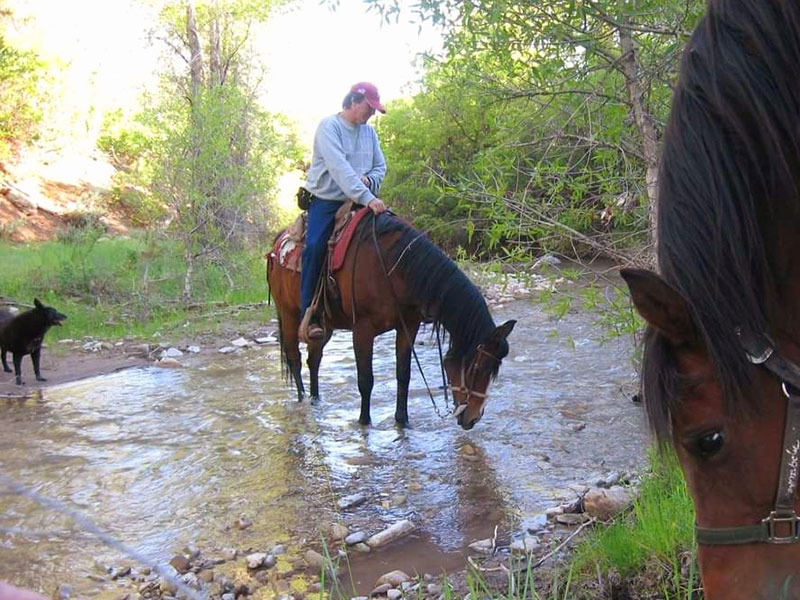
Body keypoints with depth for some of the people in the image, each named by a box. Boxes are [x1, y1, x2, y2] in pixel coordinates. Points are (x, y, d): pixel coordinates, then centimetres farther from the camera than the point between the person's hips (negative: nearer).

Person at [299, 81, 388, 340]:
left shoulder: (369, 131, 10)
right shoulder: (329, 126, -11)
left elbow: (380, 167, 14)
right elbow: (338, 166, -25)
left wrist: (369, 180, -12)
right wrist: (366, 197, -36)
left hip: (358, 201, 6)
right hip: (325, 200, -6)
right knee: (315, 247, -27)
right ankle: (308, 317, -22)